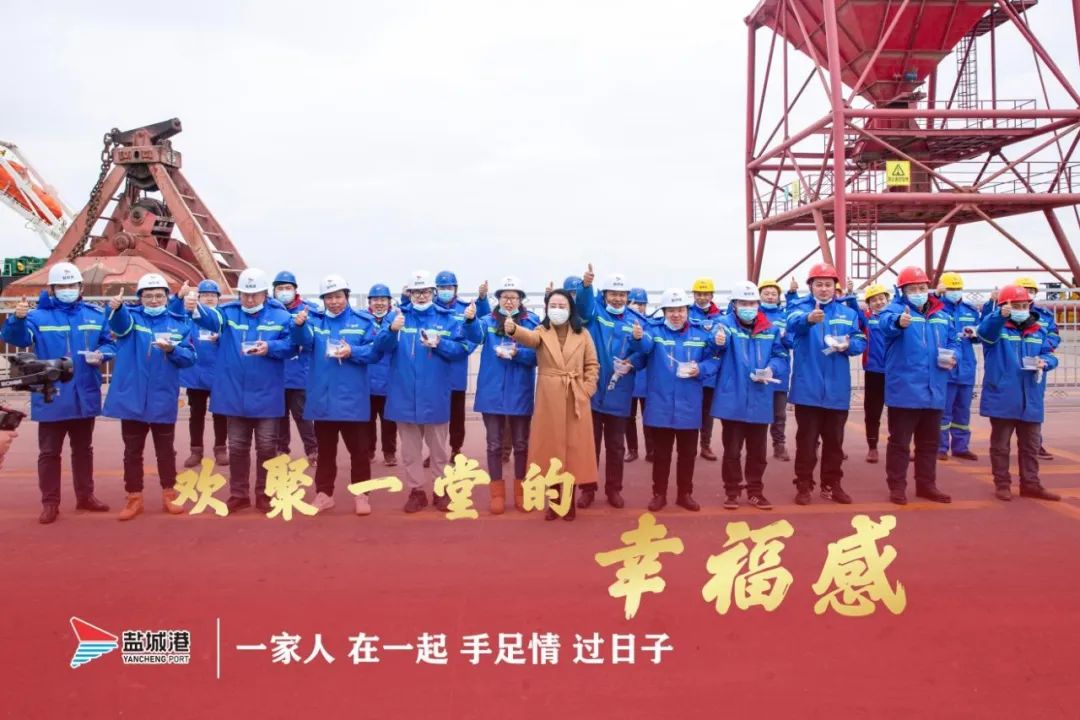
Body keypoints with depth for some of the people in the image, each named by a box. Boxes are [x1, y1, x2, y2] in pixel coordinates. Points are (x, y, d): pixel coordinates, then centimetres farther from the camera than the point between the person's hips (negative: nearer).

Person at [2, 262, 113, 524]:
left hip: (85, 397, 4)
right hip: (51, 398, -3)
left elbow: (109, 343, 10)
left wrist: (101, 354, -12)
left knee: (83, 449, 17)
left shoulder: (95, 314, 3)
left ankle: (85, 496, 30)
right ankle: (50, 503, 16)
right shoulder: (38, 316, -9)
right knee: (49, 452, 6)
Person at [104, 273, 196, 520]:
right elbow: (120, 323, -25)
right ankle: (134, 498, 19)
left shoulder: (179, 323, 4)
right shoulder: (131, 316, 1)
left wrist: (172, 349, -23)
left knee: (165, 451, 10)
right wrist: (116, 307, -48)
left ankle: (169, 495, 23)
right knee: (132, 452, 9)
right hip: (131, 398, 0)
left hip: (163, 400, 0)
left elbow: (190, 358, -3)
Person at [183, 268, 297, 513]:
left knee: (266, 446, 7)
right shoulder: (229, 312, 0)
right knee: (237, 446, 11)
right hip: (235, 393, 2)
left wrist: (270, 348, -24)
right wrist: (195, 308, -43)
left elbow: (292, 346, -6)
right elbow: (210, 317, -20)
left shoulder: (280, 316, -3)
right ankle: (238, 494, 24)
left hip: (266, 395, -1)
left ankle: (264, 494, 21)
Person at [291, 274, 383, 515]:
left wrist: (352, 352, -22)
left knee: (359, 449, 6)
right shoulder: (314, 319, 3)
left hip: (353, 398, -2)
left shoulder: (363, 321, -2)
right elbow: (305, 342, -15)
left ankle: (361, 494, 17)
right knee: (325, 449, 14)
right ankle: (324, 493, 24)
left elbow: (375, 352, -6)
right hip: (322, 397, 2)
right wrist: (299, 326, -35)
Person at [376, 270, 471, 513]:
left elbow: (462, 348, -4)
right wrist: (392, 331, -30)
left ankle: (442, 490, 22)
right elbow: (381, 346, -10)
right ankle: (416, 491, 22)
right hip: (405, 394, 1)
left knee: (438, 446, 11)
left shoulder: (447, 318, 1)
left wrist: (439, 344, -20)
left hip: (435, 395, -1)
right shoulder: (398, 316, 2)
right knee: (410, 447, 10)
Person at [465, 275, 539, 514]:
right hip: (492, 392, 1)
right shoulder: (488, 321, 2)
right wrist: (470, 321, -41)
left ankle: (521, 491, 23)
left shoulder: (532, 322, -1)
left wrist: (517, 353, -22)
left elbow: (536, 356, -5)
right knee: (494, 444, 8)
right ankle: (497, 493, 17)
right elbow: (476, 335, -20)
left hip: (520, 393, -1)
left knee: (521, 443, 10)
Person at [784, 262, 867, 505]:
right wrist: (808, 318, -48)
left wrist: (849, 345, -17)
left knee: (834, 440, 12)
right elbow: (793, 323, -25)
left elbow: (861, 342, 6)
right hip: (808, 387, -3)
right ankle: (803, 485, 13)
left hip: (837, 389, 3)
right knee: (806, 439, 4)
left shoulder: (848, 312, 9)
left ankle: (832, 484, 24)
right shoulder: (800, 307, -2)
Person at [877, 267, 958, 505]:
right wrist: (899, 321, -55)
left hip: (934, 391, 6)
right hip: (904, 390, -6)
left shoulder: (942, 314, 12)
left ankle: (926, 484, 27)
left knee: (929, 442, 15)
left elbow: (953, 342, 21)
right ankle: (897, 486, 11)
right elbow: (886, 322, -30)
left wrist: (952, 356, -3)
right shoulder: (897, 309, -7)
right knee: (899, 441, 2)